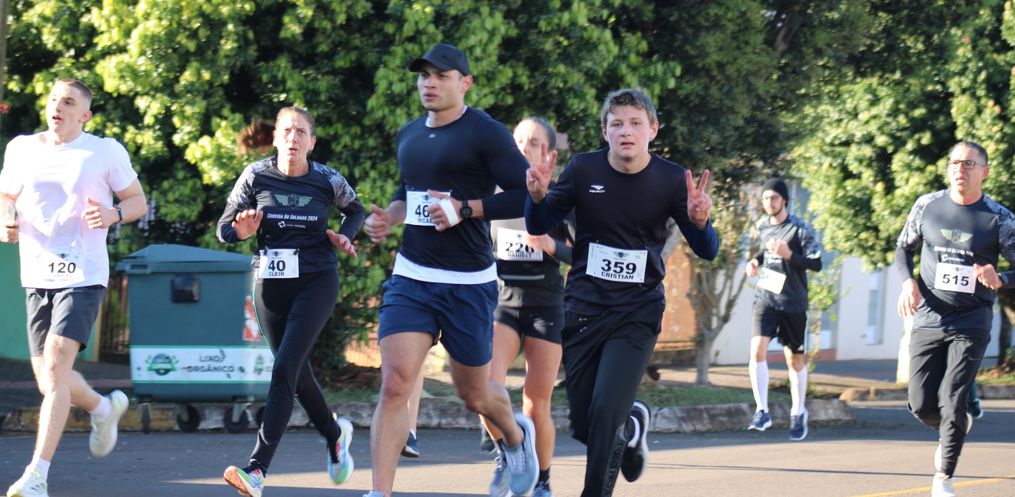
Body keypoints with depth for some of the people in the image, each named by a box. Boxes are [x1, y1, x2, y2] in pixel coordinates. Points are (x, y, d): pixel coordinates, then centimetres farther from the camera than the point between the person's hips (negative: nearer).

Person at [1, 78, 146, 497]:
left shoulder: (105, 152, -2)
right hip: (37, 276, 5)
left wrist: (113, 215, -15)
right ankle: (104, 408, 42)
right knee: (47, 380, 8)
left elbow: (138, 201, 7)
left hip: (83, 276, -5)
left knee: (56, 362, -21)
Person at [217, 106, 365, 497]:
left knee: (285, 369, -18)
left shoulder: (328, 181, -5)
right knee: (297, 373, 13)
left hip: (316, 283, -3)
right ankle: (335, 434, 44)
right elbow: (224, 229, 0)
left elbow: (355, 210, 17)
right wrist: (243, 231, -22)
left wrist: (345, 237, -2)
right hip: (270, 284, 3)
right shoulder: (256, 176, -4)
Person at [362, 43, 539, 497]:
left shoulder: (486, 134, -9)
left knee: (473, 394, 11)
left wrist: (465, 210, -21)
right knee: (394, 386, -13)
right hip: (411, 277, 4)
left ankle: (516, 435, 46)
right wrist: (388, 217, 8)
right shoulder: (408, 136, 11)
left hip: (469, 284, -4)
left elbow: (529, 196, -14)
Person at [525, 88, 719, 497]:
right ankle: (632, 426, 42)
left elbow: (707, 251, -3)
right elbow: (539, 227, 3)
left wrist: (699, 221, -26)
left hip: (637, 314, -2)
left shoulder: (671, 180, -7)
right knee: (583, 426, 8)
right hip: (582, 309, 2)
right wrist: (538, 197, -20)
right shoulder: (583, 170, -5)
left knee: (605, 414, -18)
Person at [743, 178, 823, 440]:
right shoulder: (762, 225, 6)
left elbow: (817, 263, -17)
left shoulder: (800, 229, -12)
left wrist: (789, 255, -31)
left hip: (793, 302, -3)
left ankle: (798, 412, 29)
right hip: (766, 297, 3)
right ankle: (762, 411, -15)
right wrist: (756, 260, 6)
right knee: (757, 350, -18)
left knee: (794, 359, 10)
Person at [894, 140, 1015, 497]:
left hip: (971, 324, -3)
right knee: (922, 405, 1)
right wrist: (908, 281, -4)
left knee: (952, 401, -11)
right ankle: (957, 428, 35)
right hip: (929, 320, 3)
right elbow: (904, 248, 15)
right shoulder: (927, 206, 2)